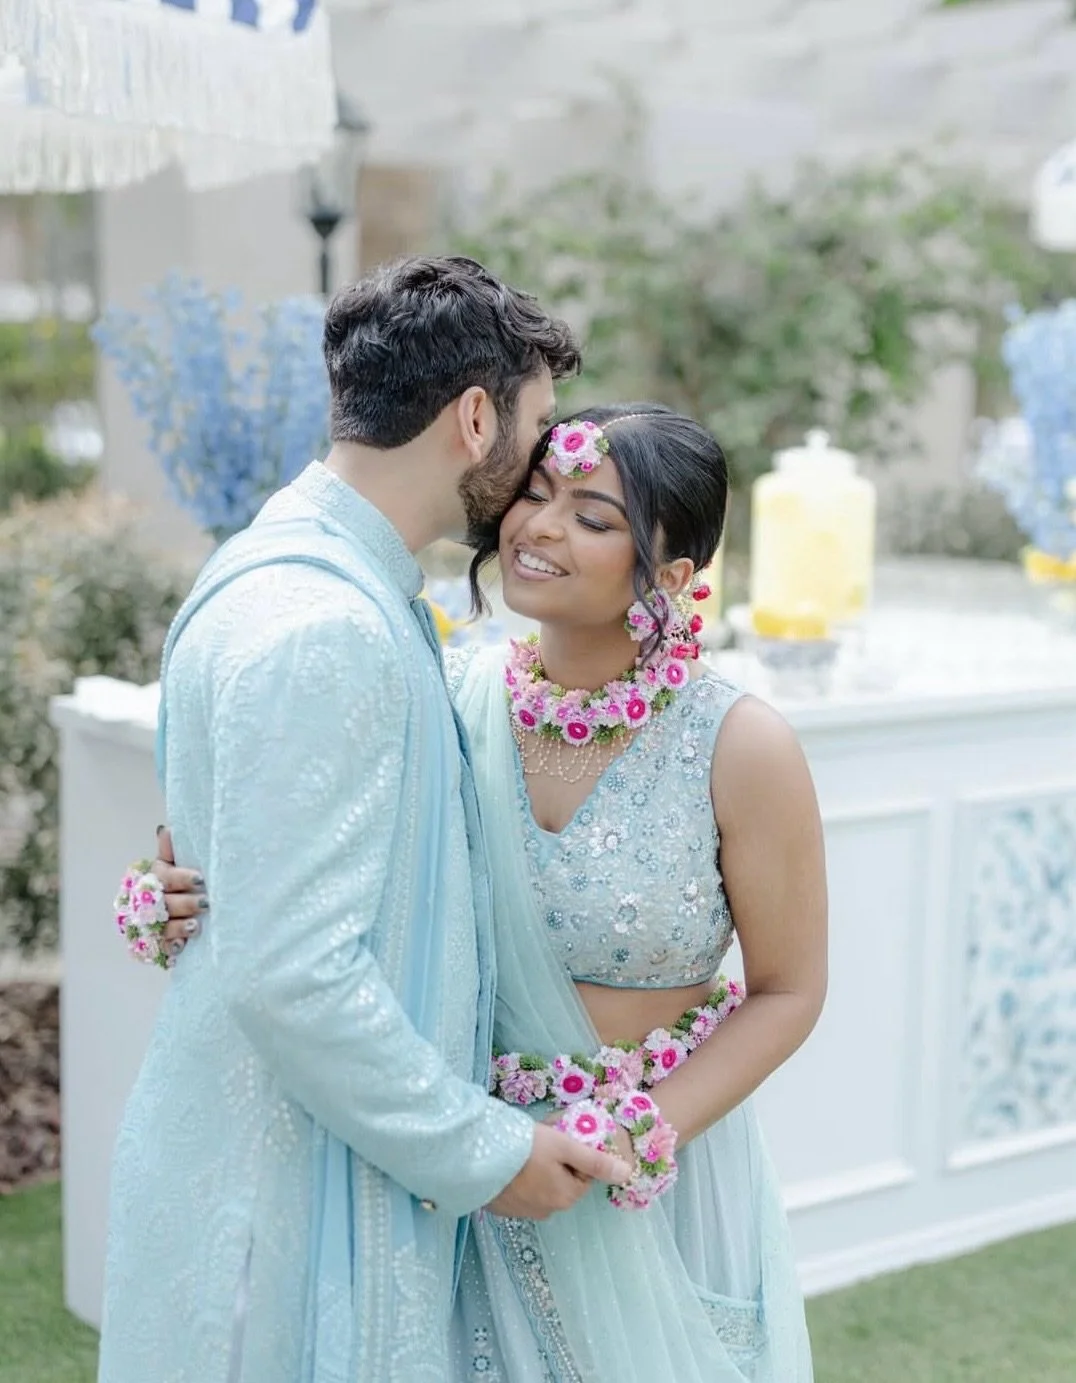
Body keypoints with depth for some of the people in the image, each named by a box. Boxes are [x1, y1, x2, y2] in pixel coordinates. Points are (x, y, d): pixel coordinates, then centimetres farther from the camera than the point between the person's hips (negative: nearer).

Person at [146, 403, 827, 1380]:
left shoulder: (741, 749, -16)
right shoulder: (449, 699, -8)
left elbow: (786, 993, -7)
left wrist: (626, 1143, -17)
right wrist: (201, 900, -16)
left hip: (659, 1175, -2)